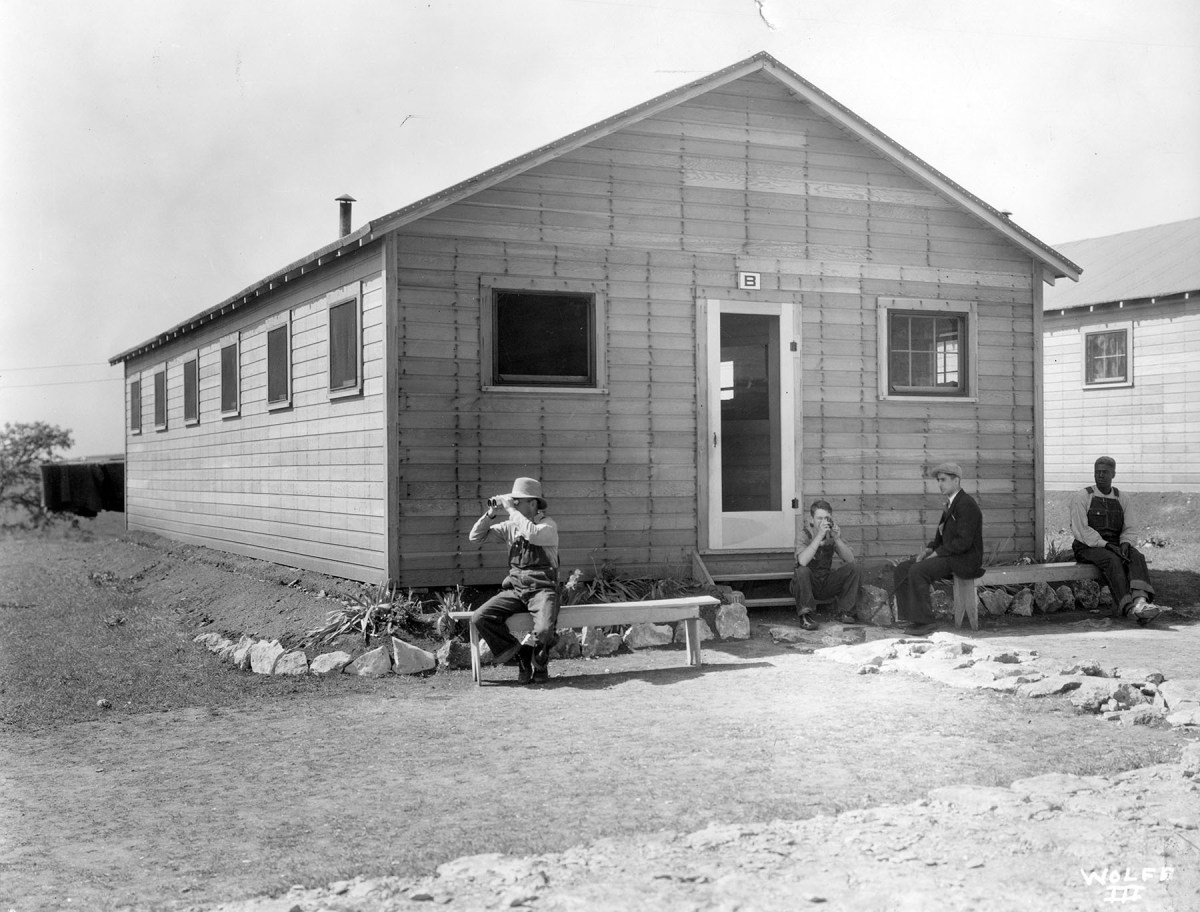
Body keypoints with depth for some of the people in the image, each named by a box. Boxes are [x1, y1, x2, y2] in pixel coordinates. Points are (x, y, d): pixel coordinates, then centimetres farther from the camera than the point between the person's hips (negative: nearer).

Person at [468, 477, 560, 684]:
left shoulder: (548, 525, -4)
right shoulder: (510, 526, 11)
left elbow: (532, 534, -28)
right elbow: (476, 536, 10)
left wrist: (511, 509, -19)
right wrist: (491, 513, -4)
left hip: (542, 588, -5)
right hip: (515, 589, 5)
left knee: (544, 630, -31)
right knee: (479, 617, -18)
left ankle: (539, 664, 5)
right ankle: (519, 657, -2)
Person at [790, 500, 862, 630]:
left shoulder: (832, 532, -3)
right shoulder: (804, 533, -17)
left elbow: (850, 559, -10)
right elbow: (802, 561, -34)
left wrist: (837, 539, -25)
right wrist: (819, 536, -37)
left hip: (826, 584, 4)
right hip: (806, 584, -4)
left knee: (855, 569, -14)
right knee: (802, 571, -36)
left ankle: (843, 612, -4)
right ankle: (805, 616, -24)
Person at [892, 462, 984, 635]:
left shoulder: (966, 504, -15)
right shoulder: (951, 503, 17)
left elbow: (963, 541, -22)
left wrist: (937, 553, -17)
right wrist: (929, 549, 2)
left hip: (965, 560, -10)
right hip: (950, 556, 10)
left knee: (917, 571, -26)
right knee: (902, 569, -1)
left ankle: (924, 620, -18)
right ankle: (911, 615, -3)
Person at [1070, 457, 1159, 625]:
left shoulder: (1123, 499, 12)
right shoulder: (1082, 497, -2)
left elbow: (1129, 529, 8)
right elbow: (1081, 530, -11)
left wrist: (1125, 544, -15)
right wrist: (1106, 545, -22)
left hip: (1115, 547, 4)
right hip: (1089, 548, -4)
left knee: (1137, 557, -29)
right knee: (1112, 560, -35)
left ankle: (1140, 601, -53)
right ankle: (1129, 608, -50)